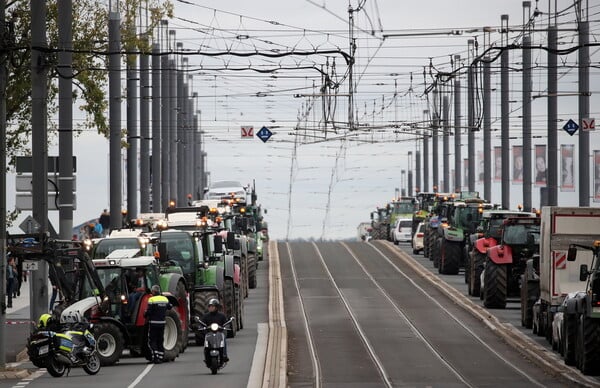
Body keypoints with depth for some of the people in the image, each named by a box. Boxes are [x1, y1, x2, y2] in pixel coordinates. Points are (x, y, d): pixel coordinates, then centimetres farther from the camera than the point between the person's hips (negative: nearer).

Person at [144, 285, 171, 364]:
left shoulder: (152, 300, -13)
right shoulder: (165, 299, 5)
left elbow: (148, 311, -16)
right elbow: (169, 307, 18)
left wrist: (145, 316, 5)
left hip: (153, 323, -5)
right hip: (162, 323, 5)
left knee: (152, 341, -1)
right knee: (160, 341, 13)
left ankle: (155, 357, -14)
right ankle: (160, 357, 12)